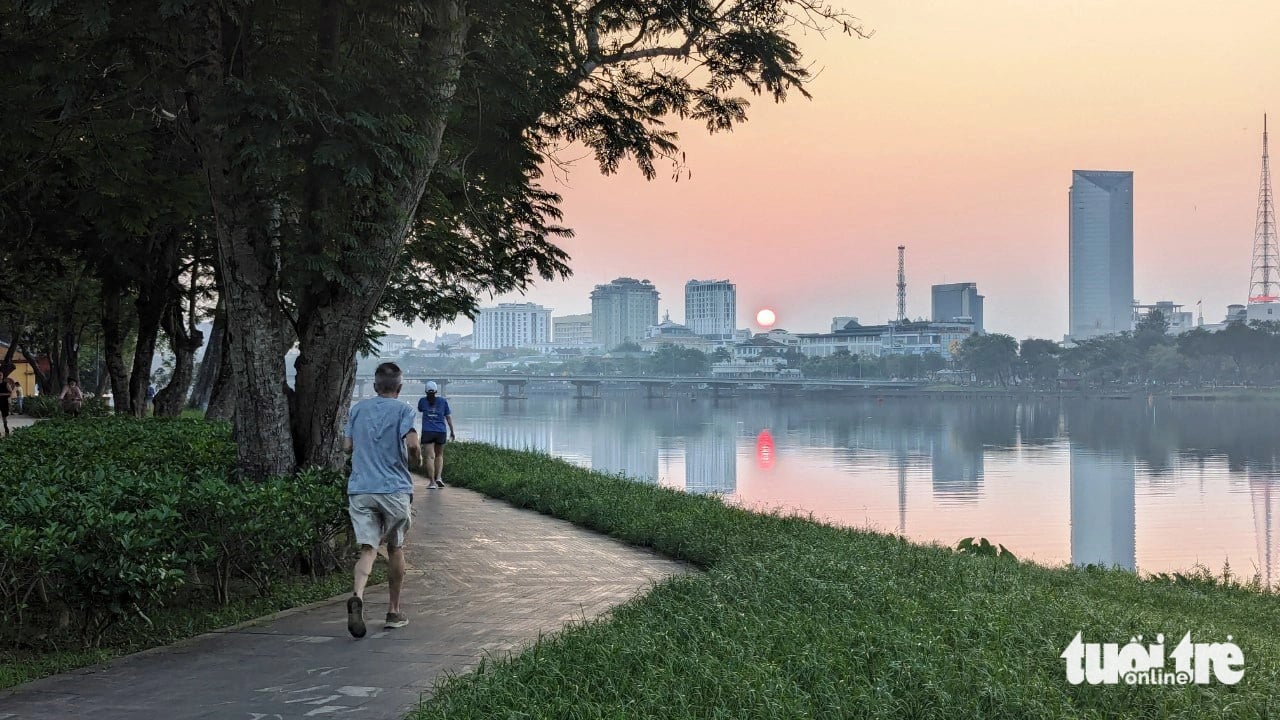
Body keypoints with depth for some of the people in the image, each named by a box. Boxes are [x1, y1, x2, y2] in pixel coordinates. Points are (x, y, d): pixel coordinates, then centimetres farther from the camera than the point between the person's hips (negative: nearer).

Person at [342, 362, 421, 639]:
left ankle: (357, 596, -30)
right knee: (395, 548, 13)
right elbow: (412, 443, -17)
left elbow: (347, 446, 13)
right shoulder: (402, 410, -3)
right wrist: (417, 459, 4)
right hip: (394, 489, -2)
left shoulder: (357, 409, 11)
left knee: (368, 548, -2)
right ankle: (394, 611, 20)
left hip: (360, 489, 2)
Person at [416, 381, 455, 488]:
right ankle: (439, 477, 3)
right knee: (439, 455, 18)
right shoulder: (443, 401, 4)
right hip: (441, 431, 2)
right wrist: (452, 432, 16)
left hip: (427, 432, -2)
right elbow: (448, 417, 8)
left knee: (429, 456, -5)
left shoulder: (422, 401, 3)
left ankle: (432, 481, -12)